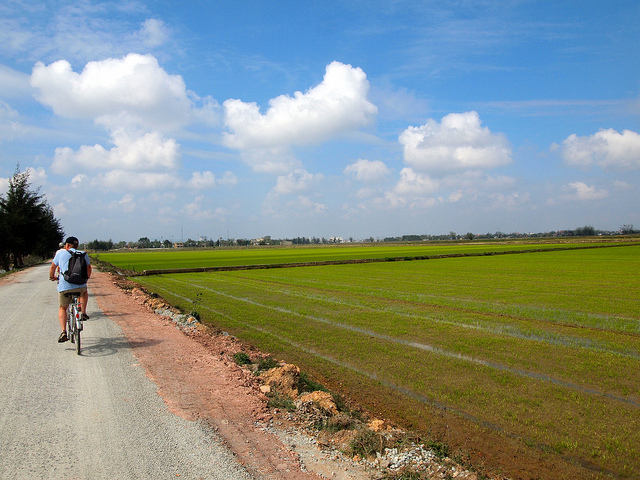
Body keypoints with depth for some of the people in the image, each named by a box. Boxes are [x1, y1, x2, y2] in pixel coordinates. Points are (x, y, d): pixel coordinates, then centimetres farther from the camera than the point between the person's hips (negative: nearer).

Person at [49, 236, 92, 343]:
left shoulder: (60, 253, 8)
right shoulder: (84, 254, 12)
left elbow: (53, 267, 20)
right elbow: (89, 268, 25)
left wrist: (52, 277, 40)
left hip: (64, 287, -1)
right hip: (80, 286, 1)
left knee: (62, 309, 18)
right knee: (84, 292, 37)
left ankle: (64, 331, 1)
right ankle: (83, 313, 18)